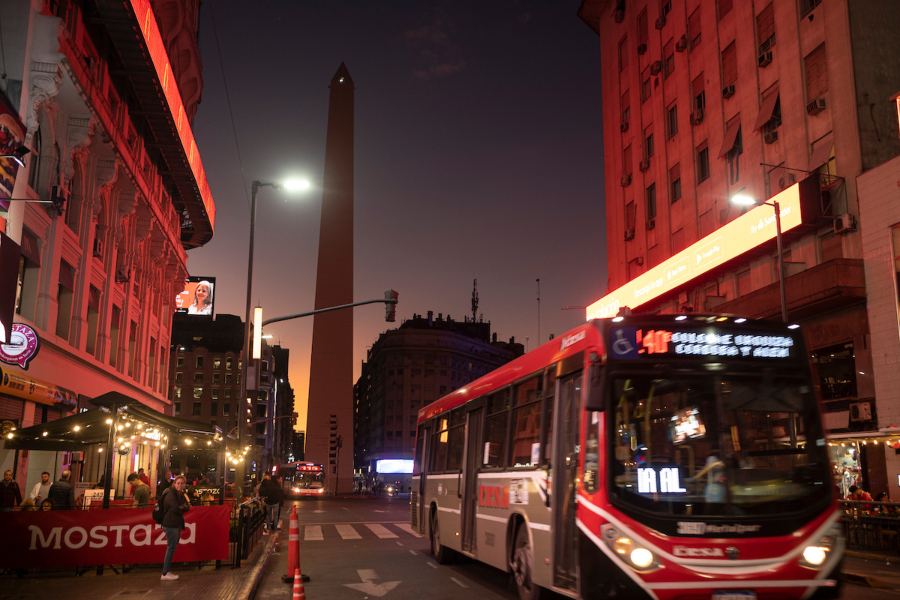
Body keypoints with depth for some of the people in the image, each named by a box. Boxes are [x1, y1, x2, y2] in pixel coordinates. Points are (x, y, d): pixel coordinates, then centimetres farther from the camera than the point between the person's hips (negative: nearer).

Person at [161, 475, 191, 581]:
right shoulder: (170, 494, -13)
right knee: (171, 547, -8)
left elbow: (188, 507, 6)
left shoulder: (181, 494, 14)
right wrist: (184, 508, -3)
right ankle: (165, 574, -4)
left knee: (172, 547, 11)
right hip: (170, 524, -9)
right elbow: (176, 509, -20)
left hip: (178, 524, 9)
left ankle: (166, 572, 17)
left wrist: (181, 508, -12)